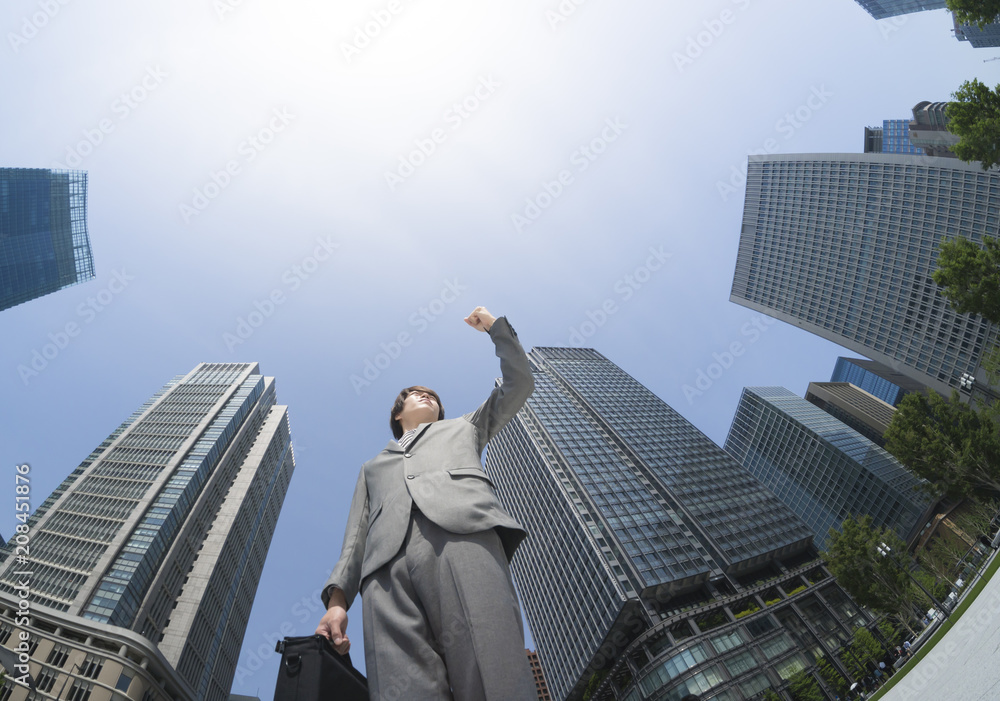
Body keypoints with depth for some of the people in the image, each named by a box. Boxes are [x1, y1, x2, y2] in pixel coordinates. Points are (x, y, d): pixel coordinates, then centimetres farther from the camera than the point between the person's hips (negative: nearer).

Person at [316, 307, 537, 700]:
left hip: (463, 535, -1)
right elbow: (356, 536, 26)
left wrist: (496, 328, 38)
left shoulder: (462, 427, 39)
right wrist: (337, 597, 9)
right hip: (388, 565, 2)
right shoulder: (373, 467, 41)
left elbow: (519, 384, 37)